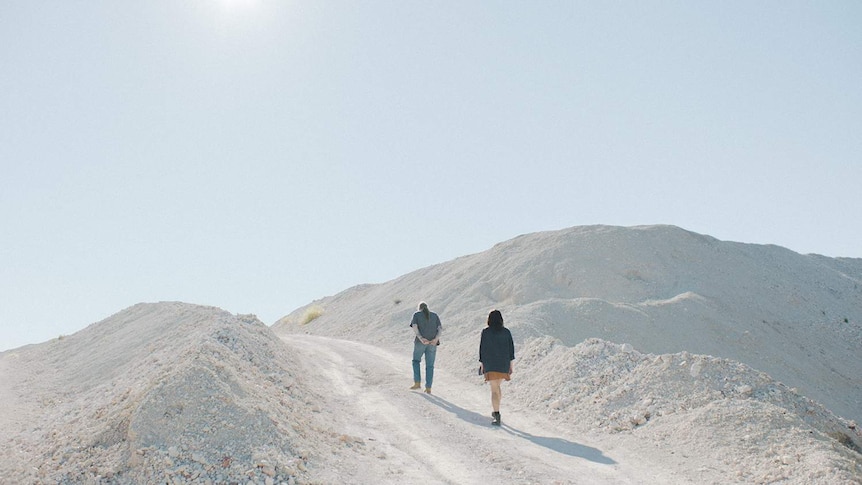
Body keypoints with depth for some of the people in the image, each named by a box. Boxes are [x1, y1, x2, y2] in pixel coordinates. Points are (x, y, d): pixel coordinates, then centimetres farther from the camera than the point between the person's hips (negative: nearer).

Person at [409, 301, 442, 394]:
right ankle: (428, 388, 3)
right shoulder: (435, 315, 14)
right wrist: (435, 339, -15)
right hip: (432, 343, 2)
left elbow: (414, 327, -11)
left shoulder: (416, 315, 6)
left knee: (416, 361, 19)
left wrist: (421, 338, -22)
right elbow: (440, 329, 1)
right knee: (429, 365, 8)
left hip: (420, 342, -2)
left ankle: (417, 383, 11)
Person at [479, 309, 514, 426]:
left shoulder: (485, 332, -6)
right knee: (498, 387, 23)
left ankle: (497, 416, -12)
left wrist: (481, 362, 5)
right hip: (504, 364, 3)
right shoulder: (506, 332, 1)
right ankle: (496, 411, 31)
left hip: (490, 364, -3)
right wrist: (511, 363, 9)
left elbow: (482, 348, -5)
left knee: (494, 390, -3)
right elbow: (511, 347, 2)